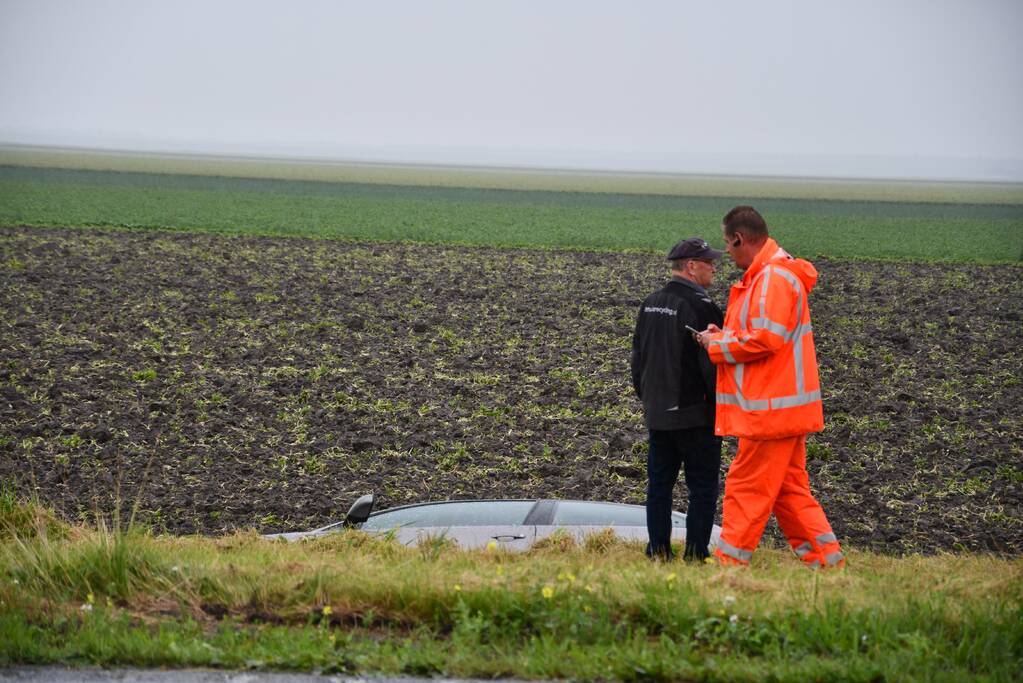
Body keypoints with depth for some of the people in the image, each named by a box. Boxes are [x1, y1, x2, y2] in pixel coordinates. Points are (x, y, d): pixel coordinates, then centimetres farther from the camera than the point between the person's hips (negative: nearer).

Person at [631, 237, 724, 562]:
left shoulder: (650, 304, 10)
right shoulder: (701, 307, -14)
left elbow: (637, 358, 18)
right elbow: (712, 364, -16)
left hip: (658, 414, 7)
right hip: (695, 414, -7)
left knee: (659, 484, 11)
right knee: (702, 487, 0)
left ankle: (658, 551, 12)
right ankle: (696, 554, -1)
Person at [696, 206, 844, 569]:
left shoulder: (773, 278, -16)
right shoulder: (766, 275, 18)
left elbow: (767, 339, -24)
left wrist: (719, 346, -11)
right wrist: (726, 337, 8)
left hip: (771, 409, -11)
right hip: (782, 408, 11)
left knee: (746, 489, -5)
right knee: (790, 490, 13)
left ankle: (730, 563, -1)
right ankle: (824, 559, 14)